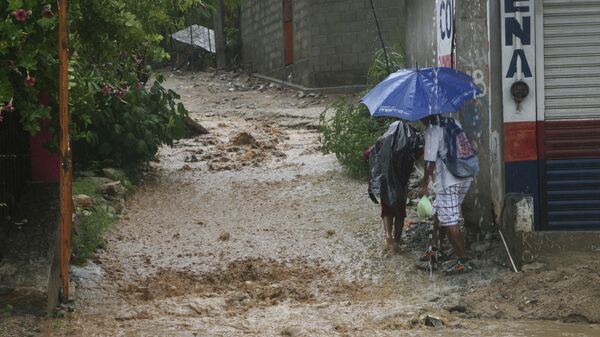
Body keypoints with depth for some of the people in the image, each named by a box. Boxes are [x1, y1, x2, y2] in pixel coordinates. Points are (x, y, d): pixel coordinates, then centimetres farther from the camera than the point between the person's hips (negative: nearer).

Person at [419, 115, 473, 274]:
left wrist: (425, 185, -4)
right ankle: (434, 248, 35)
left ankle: (463, 261, -7)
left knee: (450, 222, -5)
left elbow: (430, 162, -12)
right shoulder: (454, 124, 11)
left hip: (448, 182, -9)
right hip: (465, 178, 9)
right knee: (438, 212, 24)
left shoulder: (432, 131, -11)